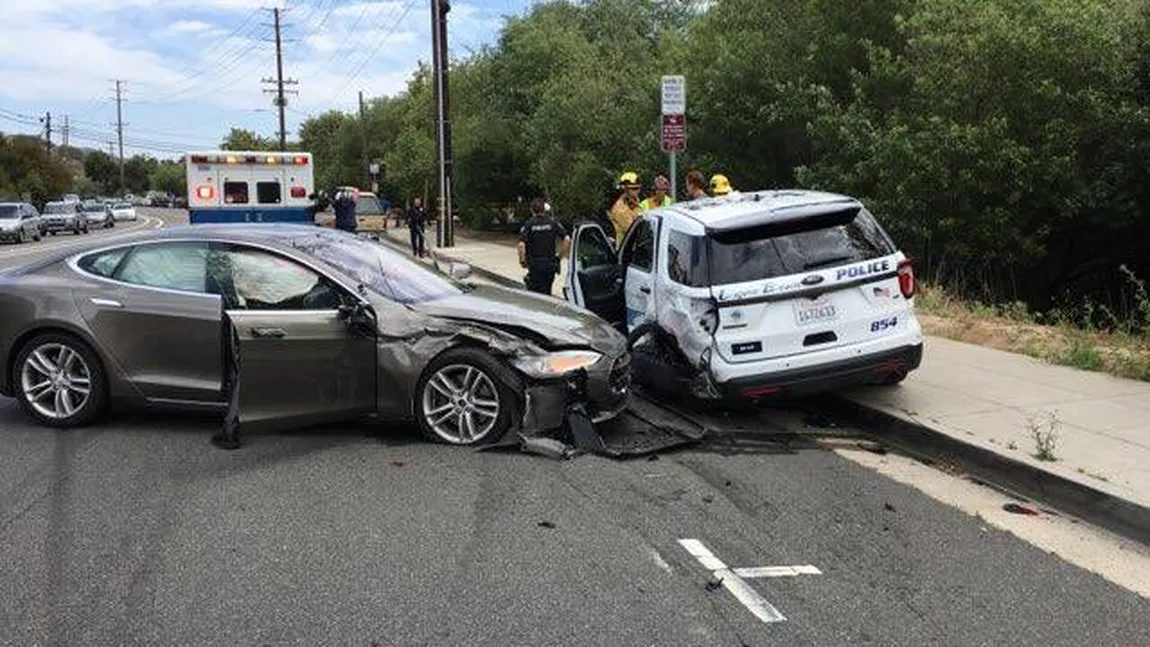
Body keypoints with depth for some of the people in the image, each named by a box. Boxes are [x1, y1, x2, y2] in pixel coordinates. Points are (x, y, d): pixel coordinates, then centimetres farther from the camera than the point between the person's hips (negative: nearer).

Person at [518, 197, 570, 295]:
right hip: (551, 264, 3)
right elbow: (567, 240, -4)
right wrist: (560, 256, 6)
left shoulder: (529, 224, -6)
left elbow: (521, 245, -17)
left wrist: (522, 261, -3)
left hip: (535, 265, -3)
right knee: (547, 292, 16)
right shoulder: (553, 222, 2)